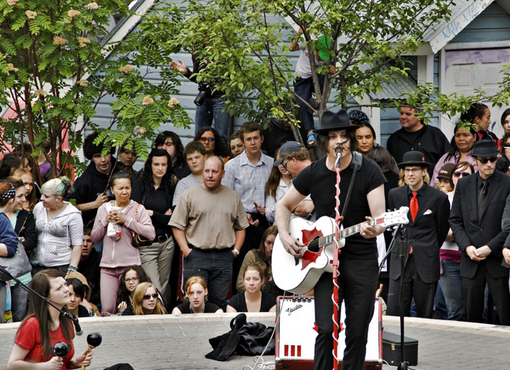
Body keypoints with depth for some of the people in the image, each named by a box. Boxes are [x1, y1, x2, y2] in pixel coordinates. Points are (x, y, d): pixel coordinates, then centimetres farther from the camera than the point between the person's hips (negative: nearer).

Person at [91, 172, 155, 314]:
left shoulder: (137, 208, 2)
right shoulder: (104, 209, 13)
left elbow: (151, 234, -10)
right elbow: (94, 238, 14)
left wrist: (127, 220, -11)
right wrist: (105, 221, -2)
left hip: (130, 265, -3)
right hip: (107, 266, 3)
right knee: (107, 309, -5)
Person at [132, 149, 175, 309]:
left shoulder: (170, 187, 10)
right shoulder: (141, 184, 3)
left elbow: (172, 218, 5)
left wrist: (152, 213, -7)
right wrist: (163, 216, -4)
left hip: (166, 242, 3)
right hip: (146, 244, -3)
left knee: (165, 287, 7)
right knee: (154, 290, -11)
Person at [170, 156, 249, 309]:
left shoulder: (233, 197, 12)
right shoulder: (190, 195, 3)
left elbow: (241, 227, 17)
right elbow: (177, 226, 2)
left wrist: (236, 250, 5)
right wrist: (186, 250, -8)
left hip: (224, 257, 3)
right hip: (196, 255, -2)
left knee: (219, 302, 5)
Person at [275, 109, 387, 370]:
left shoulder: (368, 170, -7)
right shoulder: (313, 173, 0)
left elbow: (380, 217, -13)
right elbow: (284, 205, 14)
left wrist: (373, 229, -36)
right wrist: (285, 237, -1)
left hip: (362, 260, -1)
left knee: (357, 333, 3)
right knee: (325, 329, -10)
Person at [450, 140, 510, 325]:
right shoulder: (464, 184, 9)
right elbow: (455, 220, 10)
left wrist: (491, 247, -12)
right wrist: (467, 246, -4)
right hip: (471, 261, 3)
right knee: (472, 314, 7)